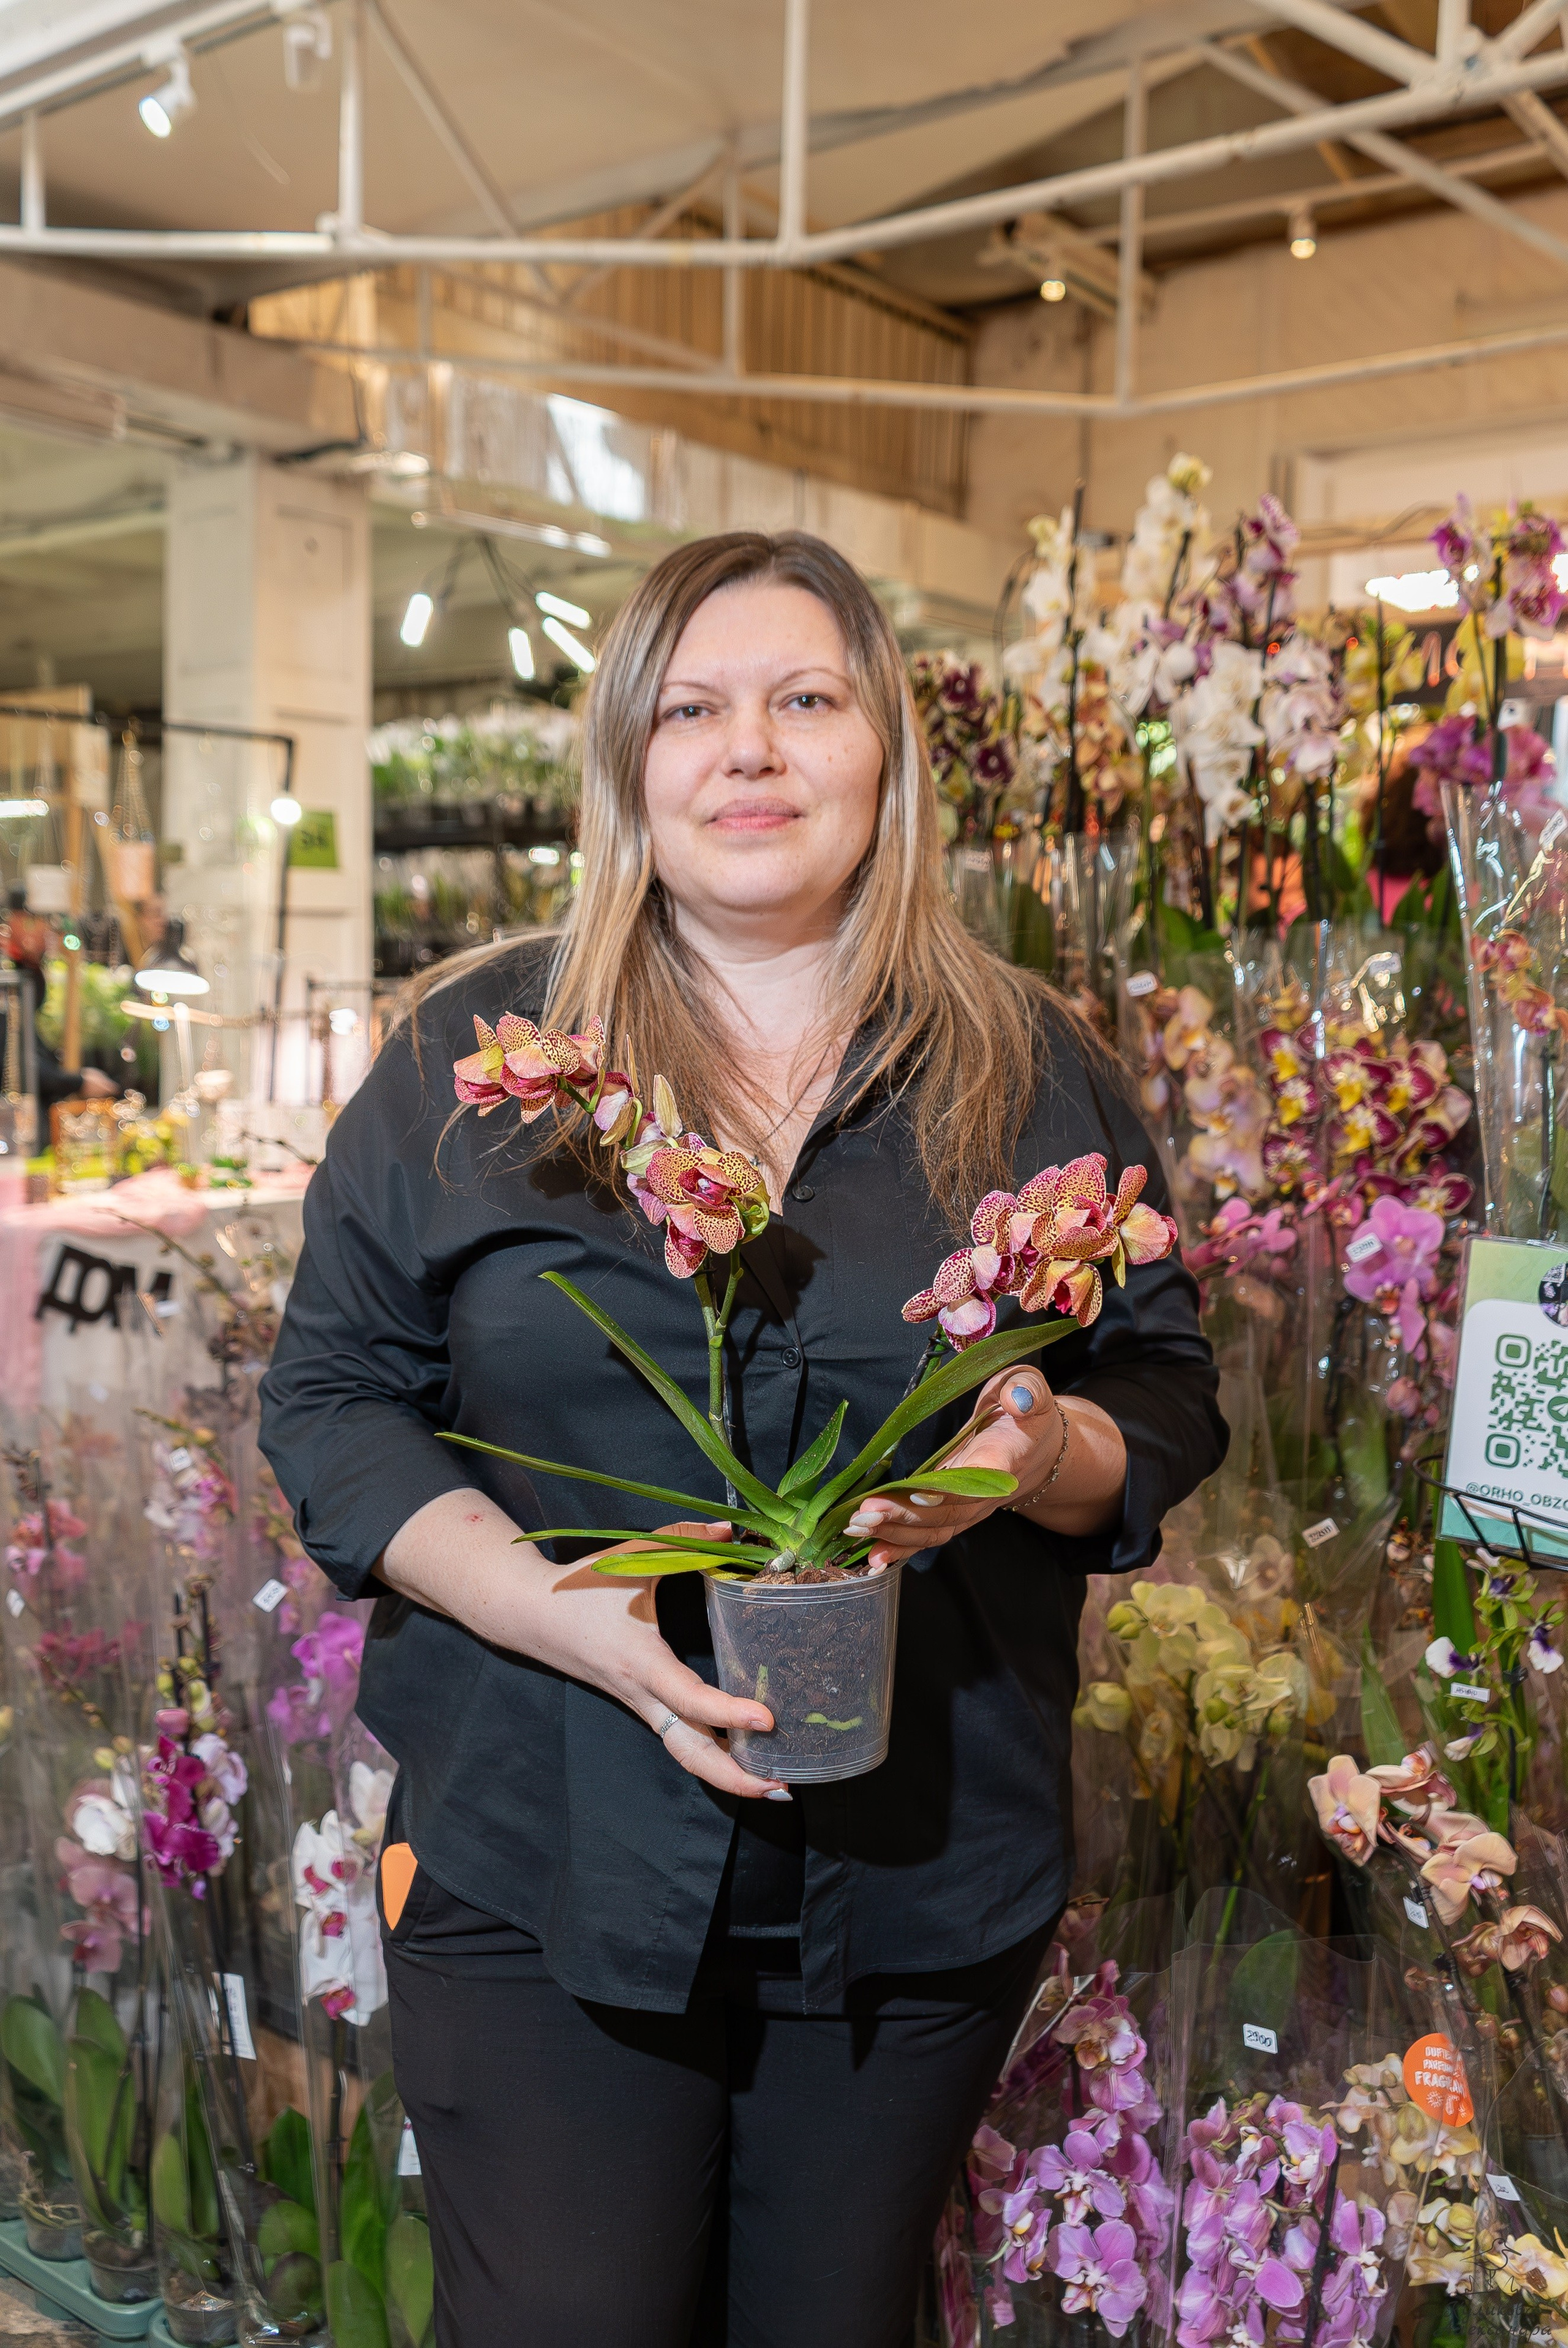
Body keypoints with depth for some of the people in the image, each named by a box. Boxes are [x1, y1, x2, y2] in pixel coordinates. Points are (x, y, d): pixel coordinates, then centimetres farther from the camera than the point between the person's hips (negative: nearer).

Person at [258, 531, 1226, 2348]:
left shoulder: (1030, 1073, 2)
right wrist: (557, 1608, -16)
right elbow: (333, 1393, 0)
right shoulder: (474, 1053, -1)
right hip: (541, 1871, -1)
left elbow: (1171, 1400, 7)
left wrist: (1039, 1455, -17)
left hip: (923, 1890, 2)